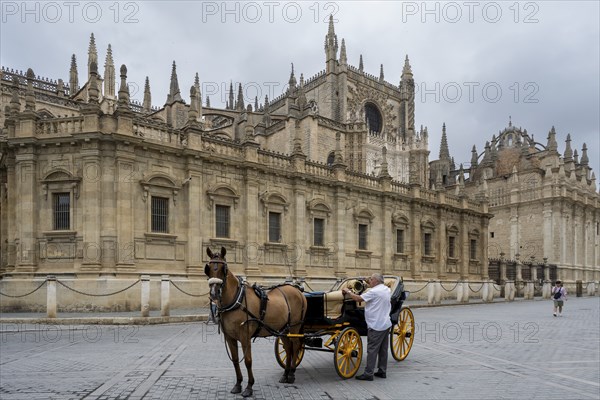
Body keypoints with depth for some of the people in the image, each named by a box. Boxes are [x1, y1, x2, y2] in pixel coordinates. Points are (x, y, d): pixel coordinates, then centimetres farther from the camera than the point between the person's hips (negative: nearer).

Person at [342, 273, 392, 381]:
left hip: (376, 326, -9)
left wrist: (348, 292, -4)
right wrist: (369, 283, 18)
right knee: (383, 349, 13)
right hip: (386, 324, 9)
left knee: (372, 350, -5)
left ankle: (368, 374, -3)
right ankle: (382, 371, 19)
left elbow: (358, 298, -17)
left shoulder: (374, 292, -16)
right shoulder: (387, 289, 8)